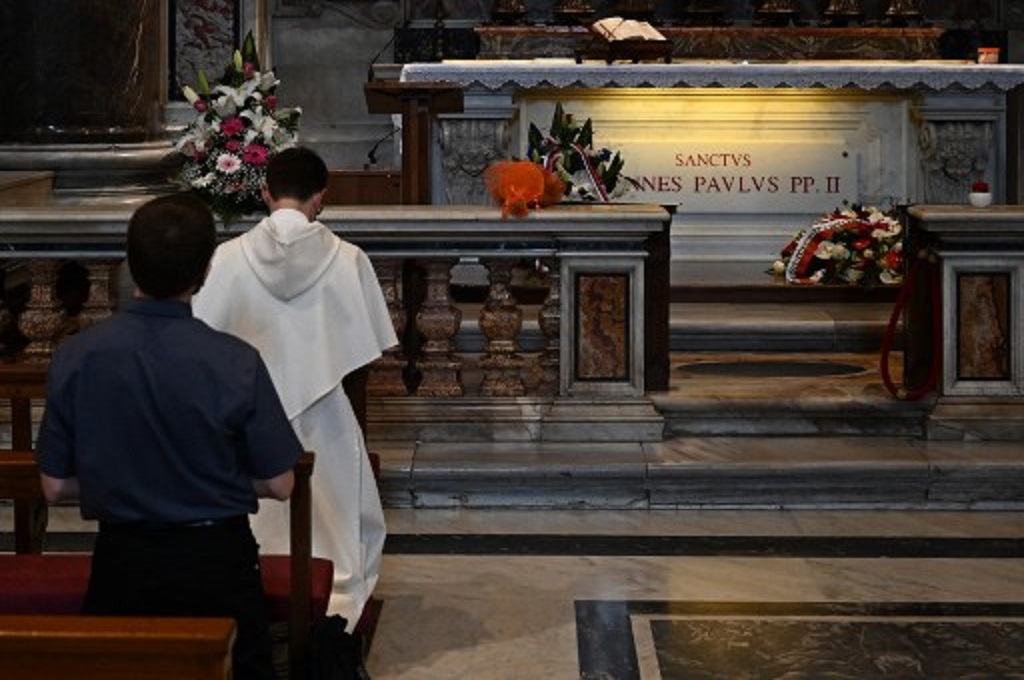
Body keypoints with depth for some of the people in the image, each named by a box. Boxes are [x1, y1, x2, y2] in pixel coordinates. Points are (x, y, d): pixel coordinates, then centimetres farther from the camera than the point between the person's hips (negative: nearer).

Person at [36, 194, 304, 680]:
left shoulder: (75, 358, -12)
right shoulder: (235, 362, -18)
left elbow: (54, 487, -4)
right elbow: (279, 485, -10)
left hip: (121, 562, 2)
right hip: (216, 561, -1)